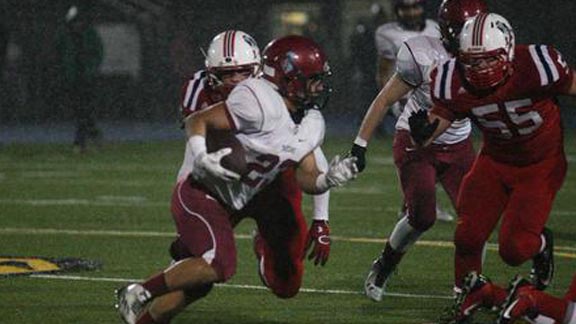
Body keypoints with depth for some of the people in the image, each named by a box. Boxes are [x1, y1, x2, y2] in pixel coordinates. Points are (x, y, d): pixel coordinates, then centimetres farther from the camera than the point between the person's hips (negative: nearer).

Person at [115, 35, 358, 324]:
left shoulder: (310, 125, 5)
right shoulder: (259, 104, -22)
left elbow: (307, 180, 7)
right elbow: (197, 121, -16)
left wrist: (330, 179, -14)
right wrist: (201, 158, -33)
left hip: (225, 206, 9)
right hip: (200, 194, -9)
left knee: (197, 284, 12)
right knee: (219, 265, -26)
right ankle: (140, 292, -12)